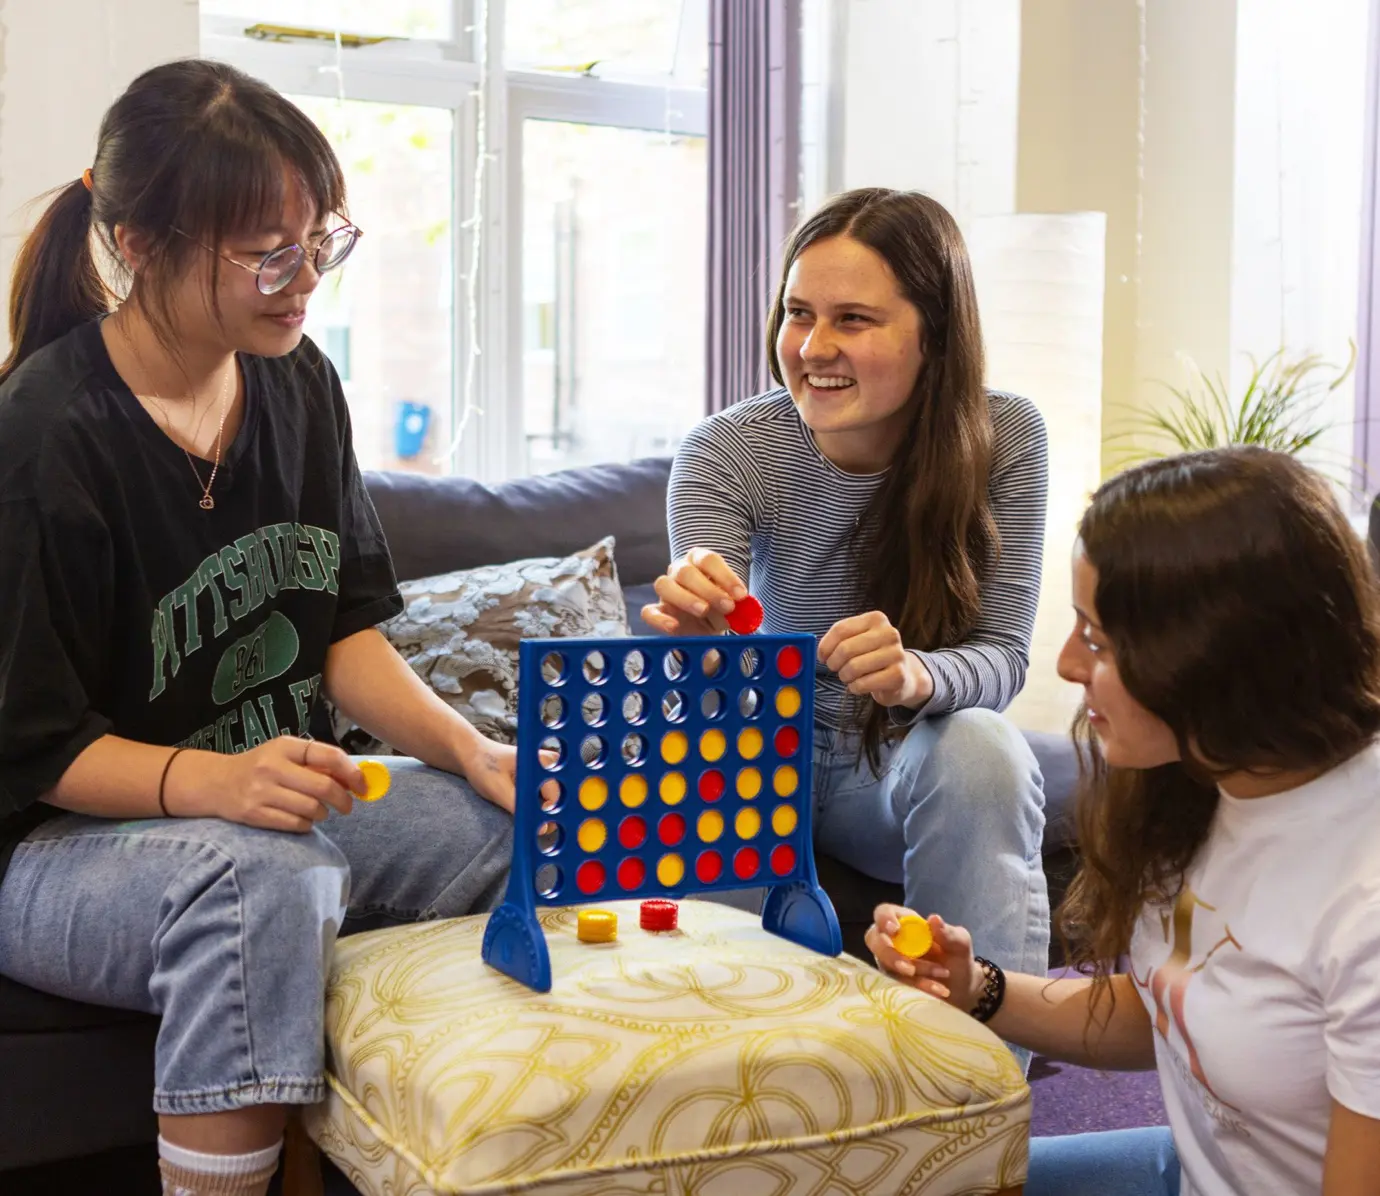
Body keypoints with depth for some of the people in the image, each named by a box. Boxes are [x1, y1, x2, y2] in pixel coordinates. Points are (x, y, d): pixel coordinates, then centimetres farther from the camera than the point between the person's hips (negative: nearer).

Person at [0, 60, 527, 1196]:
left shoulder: (298, 383, 3)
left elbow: (347, 628, 6)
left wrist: (474, 749, -10)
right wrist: (213, 781, -33)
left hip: (273, 795, 7)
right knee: (268, 877, -38)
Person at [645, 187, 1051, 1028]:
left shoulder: (1004, 440, -16)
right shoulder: (727, 453, -17)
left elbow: (1003, 656, -19)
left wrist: (915, 676, -42)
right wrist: (699, 644, -51)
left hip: (907, 767, 0)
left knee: (983, 750, -32)